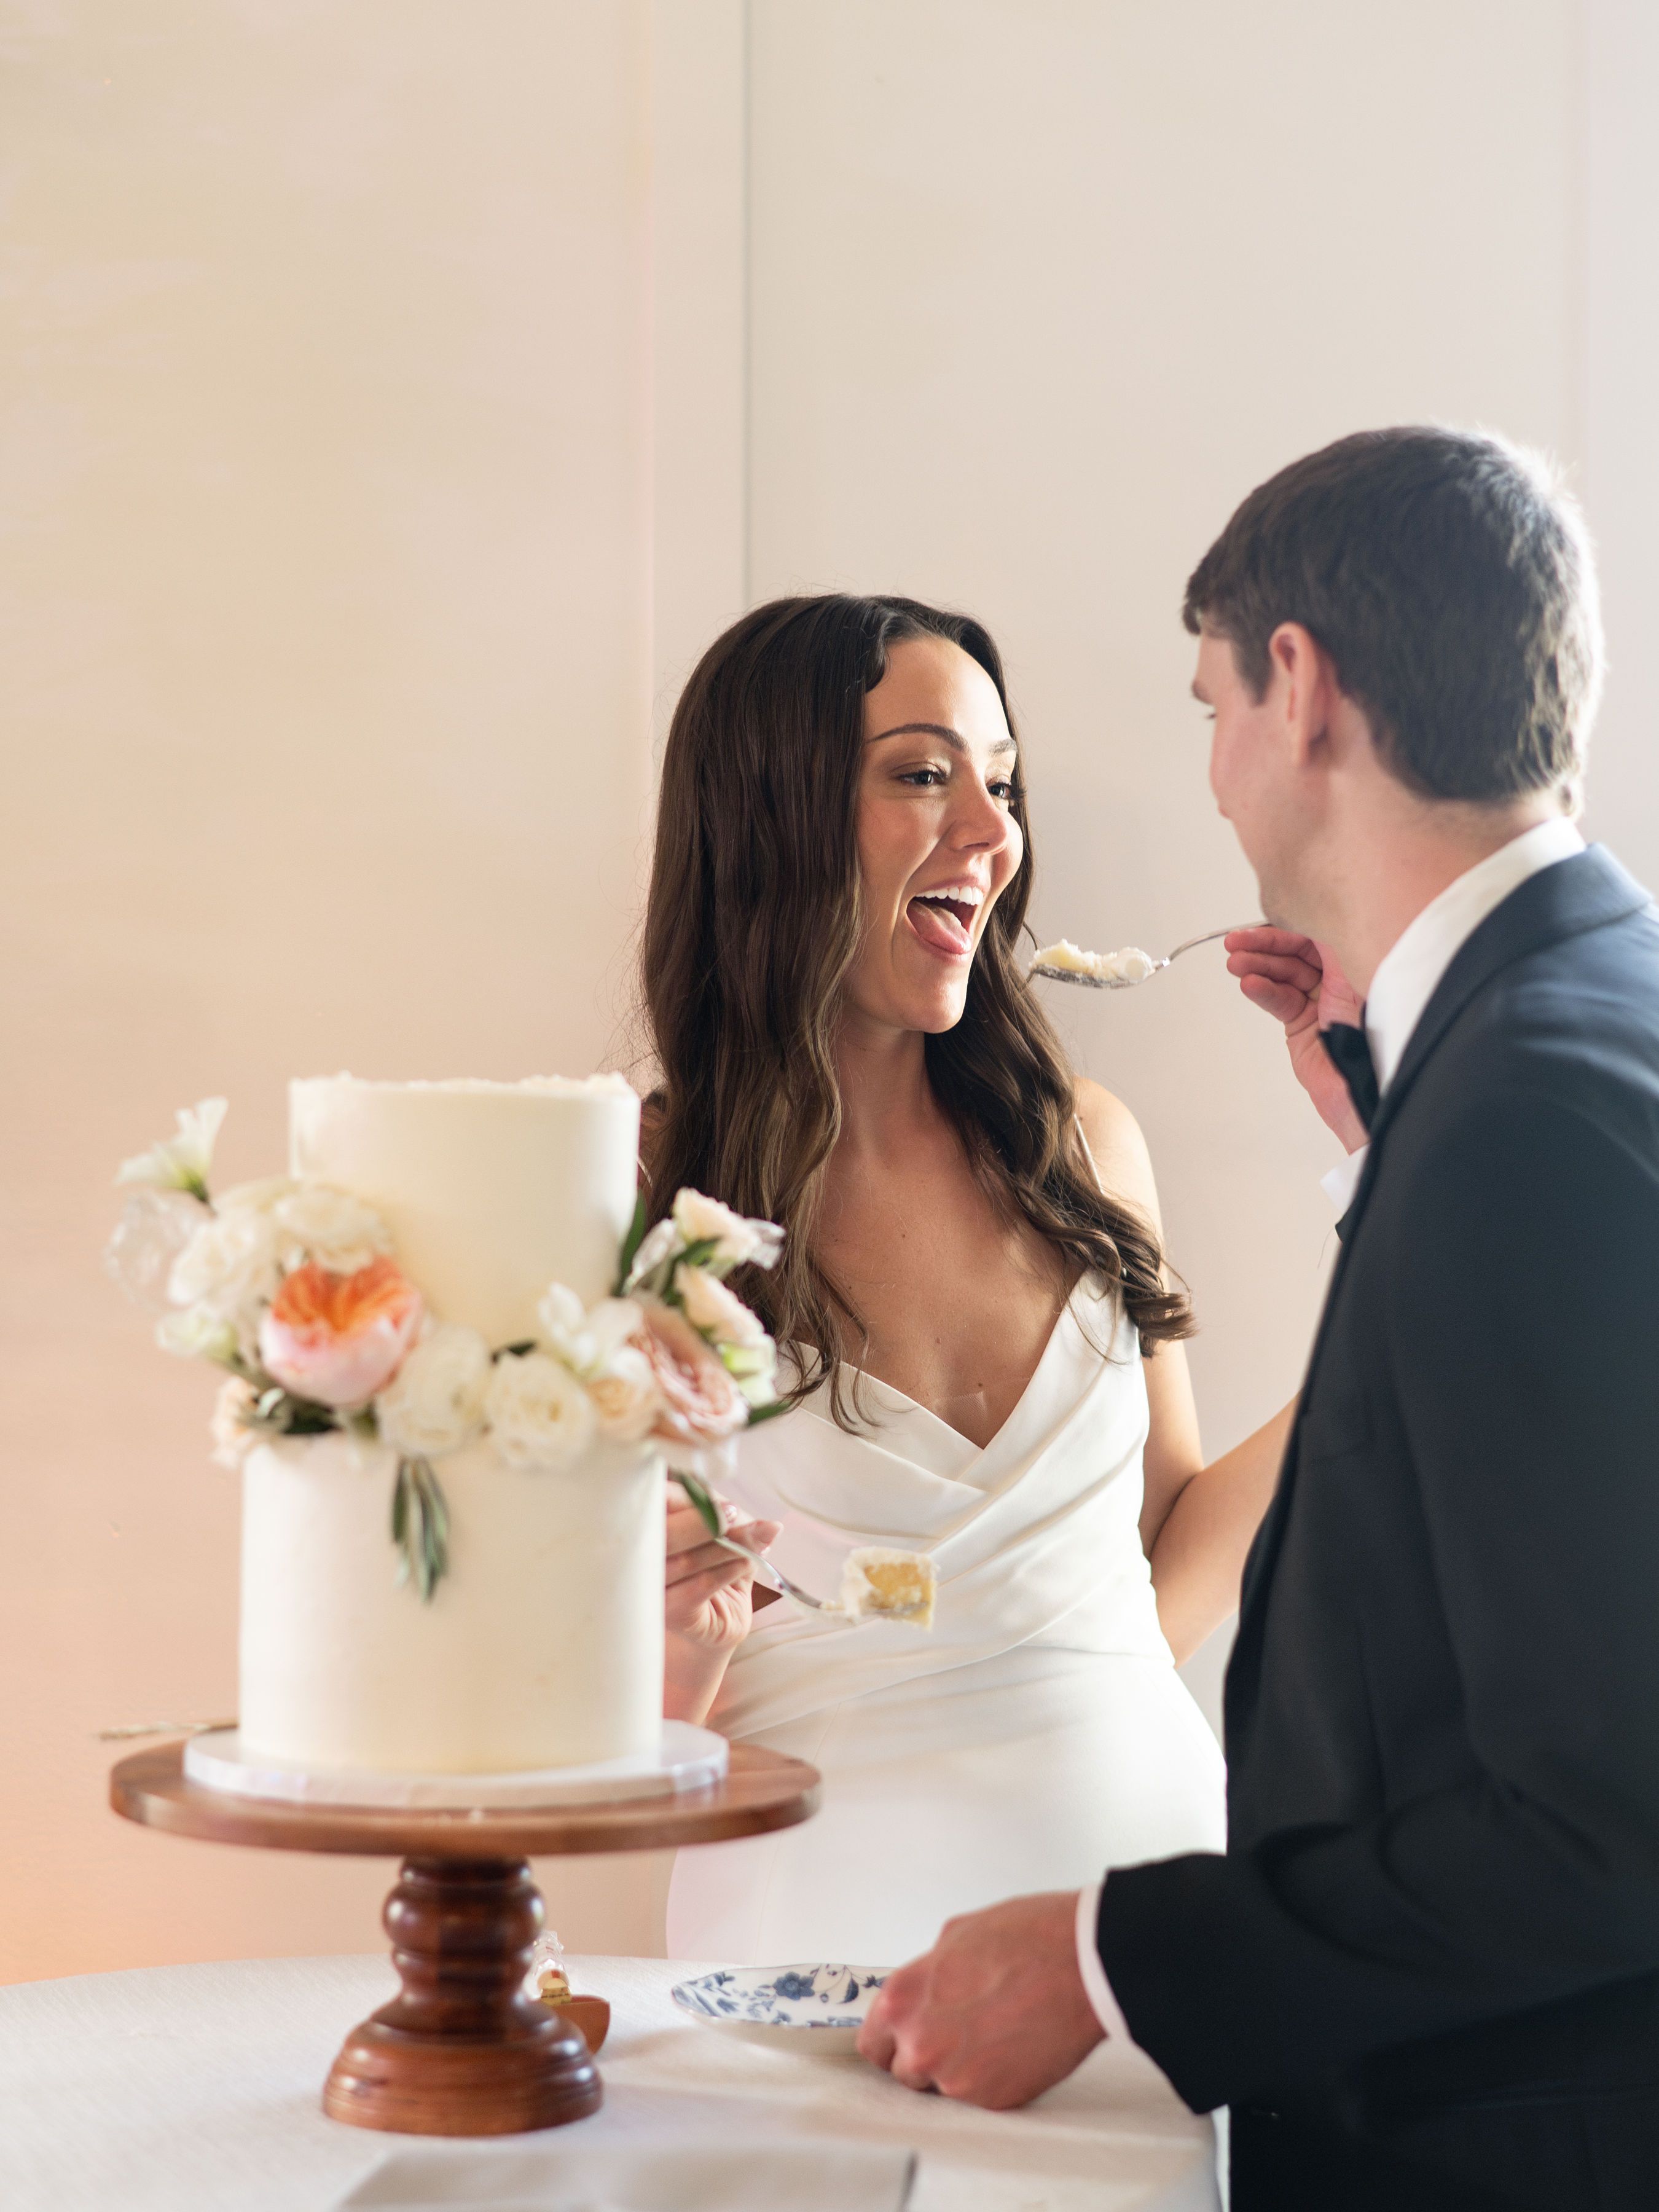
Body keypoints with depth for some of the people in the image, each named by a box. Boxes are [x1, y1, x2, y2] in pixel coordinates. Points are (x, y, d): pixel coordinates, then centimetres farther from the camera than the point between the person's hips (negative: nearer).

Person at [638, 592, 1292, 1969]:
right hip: (841, 1923, -3)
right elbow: (619, 1751, 2)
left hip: (1149, 1856, 4)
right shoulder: (646, 1205, -4)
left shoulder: (1087, 1149, 6)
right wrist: (683, 1650, -19)